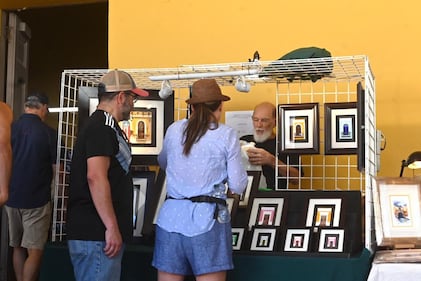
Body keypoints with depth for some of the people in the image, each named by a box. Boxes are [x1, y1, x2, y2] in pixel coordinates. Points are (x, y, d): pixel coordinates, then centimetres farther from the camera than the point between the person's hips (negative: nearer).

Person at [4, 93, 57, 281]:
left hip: (11, 198, 5)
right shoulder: (48, 133, -12)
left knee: (18, 248, 16)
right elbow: (55, 168, -6)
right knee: (34, 251, -1)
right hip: (37, 200, -4)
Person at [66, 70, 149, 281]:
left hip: (97, 232, 10)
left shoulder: (104, 126, 20)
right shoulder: (101, 127, -13)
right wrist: (111, 227, -23)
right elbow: (95, 177, -24)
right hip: (96, 234, -10)